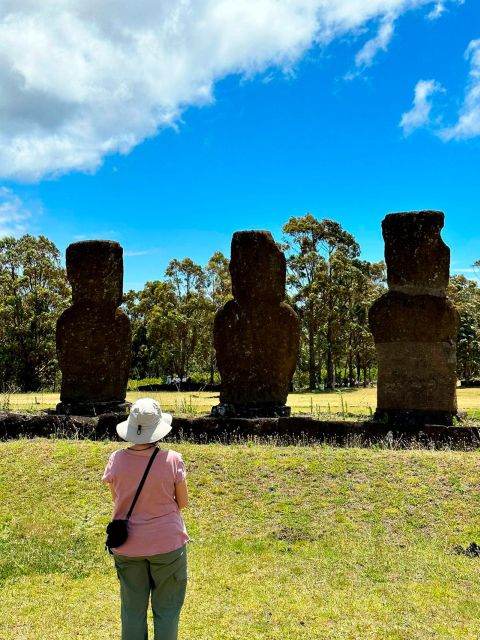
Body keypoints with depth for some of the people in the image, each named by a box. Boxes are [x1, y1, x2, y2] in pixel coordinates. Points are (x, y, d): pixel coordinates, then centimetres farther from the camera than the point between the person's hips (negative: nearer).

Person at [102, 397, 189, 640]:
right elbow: (183, 502, -4)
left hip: (127, 547, 3)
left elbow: (117, 499, 4)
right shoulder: (172, 459, -17)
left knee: (132, 609, 17)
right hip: (167, 544, -2)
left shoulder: (117, 459, -10)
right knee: (166, 609, 13)